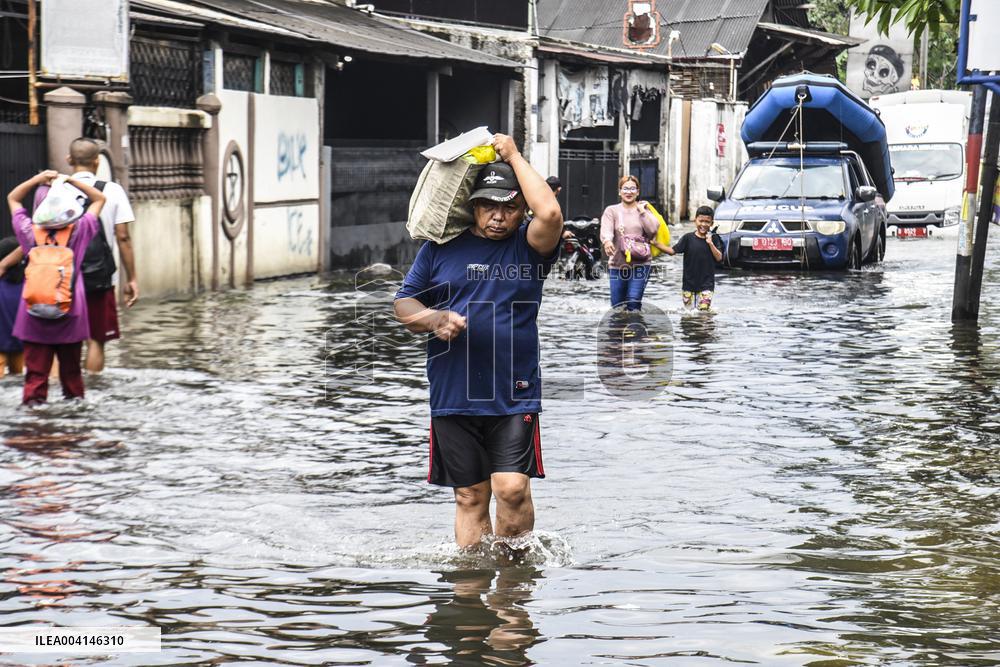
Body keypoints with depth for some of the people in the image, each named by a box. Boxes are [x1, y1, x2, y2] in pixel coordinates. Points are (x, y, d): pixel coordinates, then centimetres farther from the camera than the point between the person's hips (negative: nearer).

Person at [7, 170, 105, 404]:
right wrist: (70, 180, -3)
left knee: (36, 366, 0)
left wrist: (37, 179, 1)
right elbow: (99, 199, 3)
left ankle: (33, 398, -7)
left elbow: (12, 198, 11)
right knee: (71, 365, 13)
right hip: (70, 313, 0)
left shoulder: (30, 233, -5)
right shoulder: (78, 232, -8)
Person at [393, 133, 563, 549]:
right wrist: (433, 319, -11)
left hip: (515, 396, -2)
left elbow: (550, 214, -17)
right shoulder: (440, 249, 10)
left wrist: (513, 155, -7)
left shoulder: (528, 247, 4)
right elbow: (403, 304, 11)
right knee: (469, 496, 6)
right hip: (453, 396, 2)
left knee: (513, 488, -12)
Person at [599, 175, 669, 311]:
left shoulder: (644, 209, 11)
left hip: (640, 264, 0)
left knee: (634, 304, -11)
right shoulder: (612, 211, 5)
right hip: (617, 265, 0)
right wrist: (607, 241, -35)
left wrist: (642, 211, -3)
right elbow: (606, 230, -13)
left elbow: (653, 229, -4)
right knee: (617, 307, 4)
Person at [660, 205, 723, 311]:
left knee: (704, 309, -11)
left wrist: (710, 243, -17)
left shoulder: (713, 239, 0)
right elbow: (673, 251, -7)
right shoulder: (688, 238, -3)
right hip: (689, 283, 1)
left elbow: (719, 258, -6)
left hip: (706, 284, -1)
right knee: (689, 311, 9)